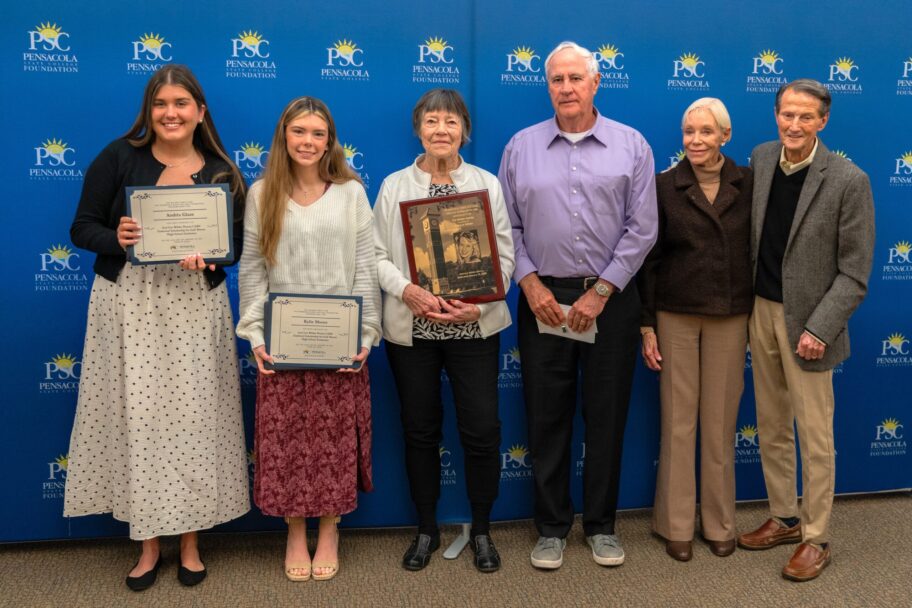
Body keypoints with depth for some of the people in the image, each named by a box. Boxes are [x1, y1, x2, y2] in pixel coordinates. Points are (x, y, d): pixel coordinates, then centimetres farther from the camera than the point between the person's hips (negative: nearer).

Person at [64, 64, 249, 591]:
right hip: (130, 302, 0)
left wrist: (208, 255, -17)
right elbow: (82, 228, 0)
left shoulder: (222, 172, 4)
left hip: (194, 306, 1)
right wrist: (116, 237, -21)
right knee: (138, 415, 2)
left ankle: (190, 542, 20)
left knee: (192, 415, 4)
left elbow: (238, 244, 5)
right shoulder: (119, 157, 0)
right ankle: (149, 543, 19)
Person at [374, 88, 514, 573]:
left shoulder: (487, 184, 6)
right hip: (410, 328, 0)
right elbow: (377, 254, 0)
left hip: (474, 327, 0)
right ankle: (426, 530, 28)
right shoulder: (395, 185, 5)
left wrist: (480, 302, -14)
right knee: (419, 429, 10)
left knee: (482, 428, 0)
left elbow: (504, 254, 2)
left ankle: (481, 530, 21)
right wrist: (408, 291, -17)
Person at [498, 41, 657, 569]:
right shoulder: (521, 147, 6)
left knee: (607, 415, 7)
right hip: (543, 298, 1)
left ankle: (602, 525, 24)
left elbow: (641, 229, -2)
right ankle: (552, 527, 21)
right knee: (547, 416, 6)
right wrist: (531, 285, -7)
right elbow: (506, 227, 5)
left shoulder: (631, 146, 2)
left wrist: (600, 292, -8)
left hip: (610, 299, 0)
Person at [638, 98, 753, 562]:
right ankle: (676, 525, 18)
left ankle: (719, 523, 24)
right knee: (678, 420, 5)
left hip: (731, 317, 1)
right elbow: (649, 259, -1)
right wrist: (647, 326, -4)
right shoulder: (665, 186, -2)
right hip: (676, 315, -1)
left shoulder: (749, 184, 2)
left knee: (720, 421, 9)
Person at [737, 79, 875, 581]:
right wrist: (747, 302, 7)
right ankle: (784, 518, 32)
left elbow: (854, 272, -11)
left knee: (814, 437, 4)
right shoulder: (761, 158, 2)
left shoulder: (849, 181, -13)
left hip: (808, 321, -5)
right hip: (761, 310, 5)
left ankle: (816, 537, 20)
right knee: (771, 427, 15)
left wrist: (820, 329, -17)